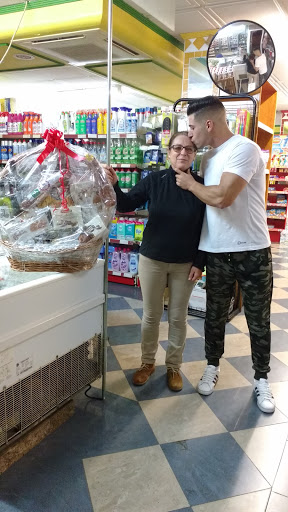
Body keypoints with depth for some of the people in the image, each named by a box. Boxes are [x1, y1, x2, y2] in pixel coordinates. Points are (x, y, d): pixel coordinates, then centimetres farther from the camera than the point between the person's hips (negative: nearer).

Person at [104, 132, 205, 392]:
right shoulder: (154, 180, -5)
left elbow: (205, 228, -3)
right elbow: (126, 205, -6)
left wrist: (199, 263, -7)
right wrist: (114, 185, -26)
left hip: (186, 263, 0)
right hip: (152, 259, 1)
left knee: (178, 317, 11)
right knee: (151, 315, 11)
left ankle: (174, 366, 29)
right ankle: (147, 362, 31)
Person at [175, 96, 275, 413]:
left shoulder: (245, 149, -15)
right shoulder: (208, 158, 9)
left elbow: (222, 197, -27)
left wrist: (190, 184, -8)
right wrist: (197, 255, 12)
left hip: (252, 253, -6)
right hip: (217, 253, 6)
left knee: (259, 321, 9)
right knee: (215, 315, 16)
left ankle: (261, 379, 27)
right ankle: (212, 366, 36)